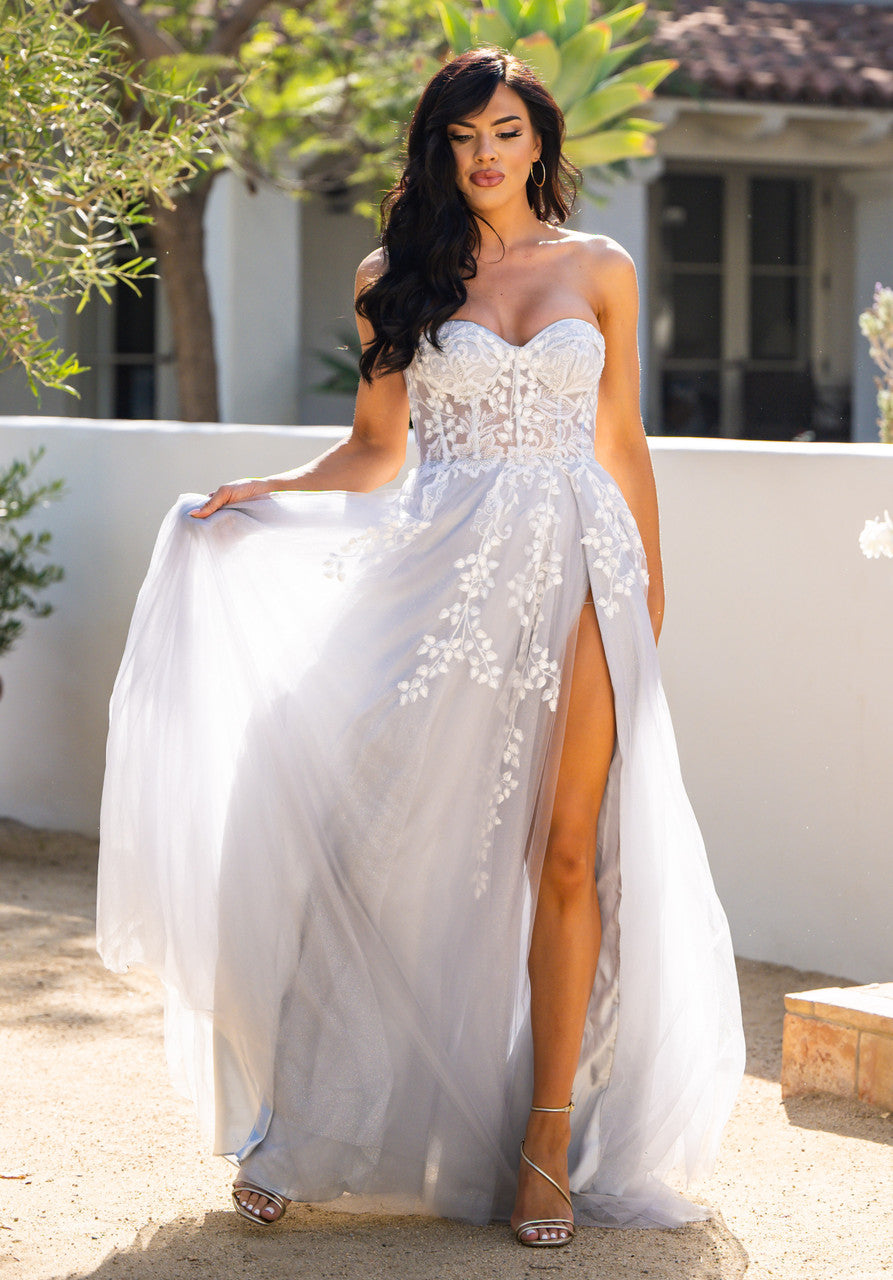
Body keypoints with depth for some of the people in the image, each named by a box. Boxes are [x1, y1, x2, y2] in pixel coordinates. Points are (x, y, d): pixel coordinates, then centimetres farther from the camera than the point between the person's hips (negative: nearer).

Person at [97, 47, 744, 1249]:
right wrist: (257, 494, -5)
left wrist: (650, 604, 11)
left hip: (578, 574, 1)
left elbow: (623, 446, 12)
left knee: (568, 854, -3)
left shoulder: (601, 270, 10)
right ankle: (303, 1124, 8)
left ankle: (548, 1139, 5)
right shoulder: (398, 278, 8)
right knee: (400, 840, -3)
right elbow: (373, 450, 11)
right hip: (447, 573, -1)